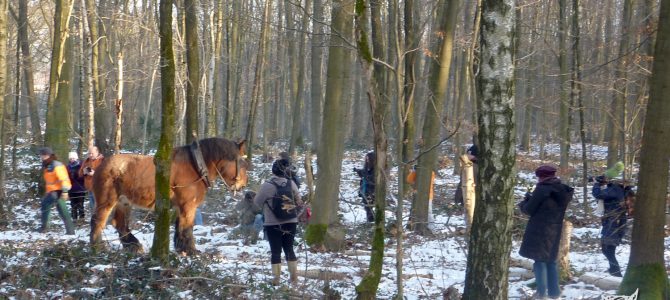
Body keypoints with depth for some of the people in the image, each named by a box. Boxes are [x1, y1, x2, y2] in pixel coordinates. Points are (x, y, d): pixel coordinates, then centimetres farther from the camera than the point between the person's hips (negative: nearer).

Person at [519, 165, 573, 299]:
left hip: (539, 231, -7)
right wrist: (532, 199, 15)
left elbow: (529, 209, -11)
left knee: (539, 260, 0)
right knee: (551, 260, 16)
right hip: (554, 231, 7)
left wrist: (525, 201, 11)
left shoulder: (542, 189, -15)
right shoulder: (563, 190, 8)